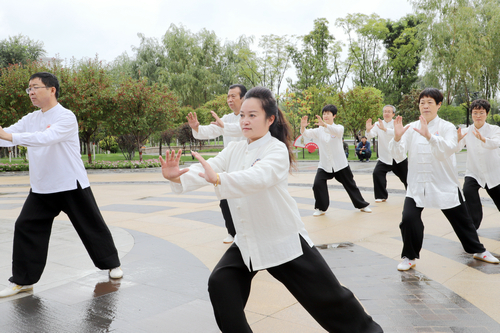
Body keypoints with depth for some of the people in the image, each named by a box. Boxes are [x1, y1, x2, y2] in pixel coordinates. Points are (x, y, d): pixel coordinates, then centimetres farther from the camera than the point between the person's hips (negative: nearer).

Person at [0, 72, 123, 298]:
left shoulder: (66, 117, -14)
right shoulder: (30, 119, 8)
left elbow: (46, 137, -31)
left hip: (71, 185, -6)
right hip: (41, 188, 6)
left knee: (92, 226, 5)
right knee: (26, 228, 0)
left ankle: (112, 263, 27)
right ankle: (22, 280, 13)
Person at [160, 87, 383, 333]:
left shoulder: (277, 150, -16)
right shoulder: (234, 150, 3)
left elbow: (260, 177, -36)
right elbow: (206, 169, -12)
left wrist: (218, 179, -52)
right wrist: (176, 176, -33)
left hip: (284, 239, -5)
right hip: (247, 242, 6)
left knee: (326, 295, 4)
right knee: (220, 284, -7)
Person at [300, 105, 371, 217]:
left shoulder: (339, 128, -5)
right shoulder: (319, 130, 1)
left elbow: (336, 131, -30)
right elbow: (306, 134, -15)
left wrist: (324, 125, -49)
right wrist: (303, 127, -40)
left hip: (340, 164, -1)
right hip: (324, 165, 1)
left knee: (350, 185, 11)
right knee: (318, 184, -19)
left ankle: (362, 205, 32)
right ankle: (320, 208, -2)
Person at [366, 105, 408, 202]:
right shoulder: (378, 124, -1)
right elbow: (371, 135, -17)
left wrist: (384, 129, -47)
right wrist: (368, 130, -40)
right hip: (384, 157, 1)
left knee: (406, 176, 13)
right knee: (377, 173, -20)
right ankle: (381, 196, -6)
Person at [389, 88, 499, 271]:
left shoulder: (447, 127, -5)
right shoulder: (411, 128, 1)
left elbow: (448, 149, -25)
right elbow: (399, 154, -8)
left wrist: (429, 136, -41)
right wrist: (397, 137, -28)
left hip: (444, 183, -1)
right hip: (417, 185, 1)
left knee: (461, 218, 14)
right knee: (408, 219, -15)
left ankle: (478, 250, 39)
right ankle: (409, 257, 5)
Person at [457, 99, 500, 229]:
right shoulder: (466, 132, 0)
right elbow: (456, 149, -15)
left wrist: (482, 139, -48)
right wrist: (458, 140, -37)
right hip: (473, 173, 0)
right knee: (468, 191, -28)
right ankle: (473, 224, -11)